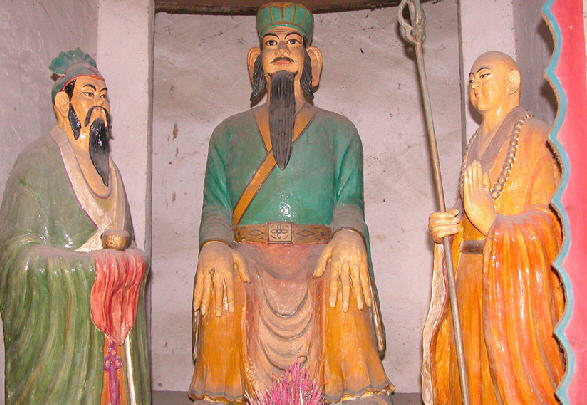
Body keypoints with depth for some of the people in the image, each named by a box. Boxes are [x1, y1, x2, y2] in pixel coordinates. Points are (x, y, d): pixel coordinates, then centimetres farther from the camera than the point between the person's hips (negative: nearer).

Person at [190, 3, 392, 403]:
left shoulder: (338, 129, 22)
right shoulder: (229, 132, 24)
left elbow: (350, 200, 9)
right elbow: (215, 206, 12)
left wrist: (349, 236, -16)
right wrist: (213, 247, -12)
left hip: (318, 255, 0)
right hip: (247, 259, 1)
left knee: (343, 289, -32)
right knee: (224, 290, -31)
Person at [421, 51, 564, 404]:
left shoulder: (537, 138, -4)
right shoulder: (477, 144, 18)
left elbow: (552, 220, -11)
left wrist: (492, 222, -25)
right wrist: (444, 227, 2)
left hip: (517, 280, -6)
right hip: (472, 278, 7)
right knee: (472, 377, 7)